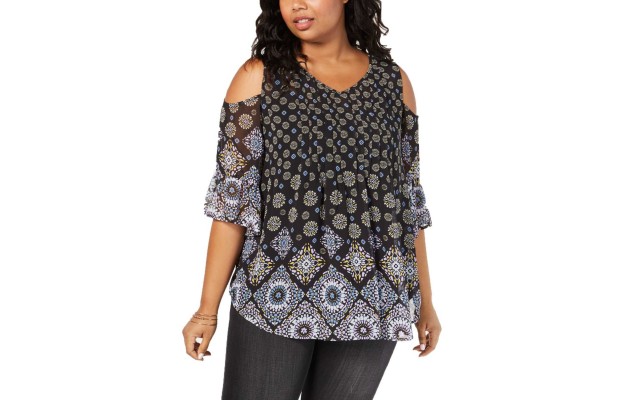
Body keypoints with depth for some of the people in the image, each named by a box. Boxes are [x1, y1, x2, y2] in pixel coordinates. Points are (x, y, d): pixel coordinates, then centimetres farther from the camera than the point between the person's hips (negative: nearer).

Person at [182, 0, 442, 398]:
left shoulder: (392, 80, 7)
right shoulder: (259, 76, 1)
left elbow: (410, 196, 11)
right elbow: (232, 196, -3)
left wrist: (425, 299, 12)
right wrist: (208, 308, -6)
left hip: (373, 299, 2)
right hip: (274, 296, -2)